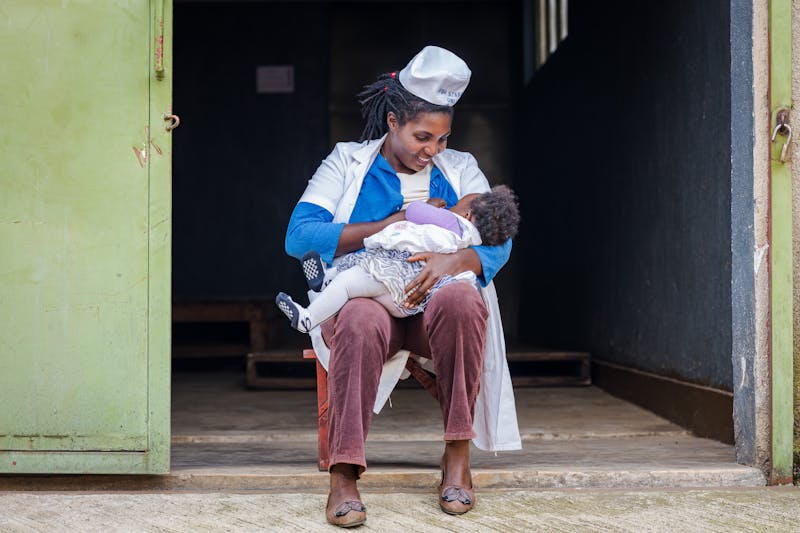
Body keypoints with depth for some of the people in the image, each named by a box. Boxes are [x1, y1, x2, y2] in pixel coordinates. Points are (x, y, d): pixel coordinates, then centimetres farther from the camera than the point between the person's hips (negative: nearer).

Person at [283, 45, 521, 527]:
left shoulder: (460, 170, 15)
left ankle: (457, 457, -29)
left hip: (436, 306, 2)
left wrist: (453, 261, -23)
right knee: (362, 320, -39)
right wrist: (388, 227, -10)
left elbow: (498, 239, 0)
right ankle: (344, 475, -39)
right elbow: (299, 237, -3)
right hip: (365, 301, -1)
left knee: (461, 300, -36)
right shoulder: (347, 162, 9)